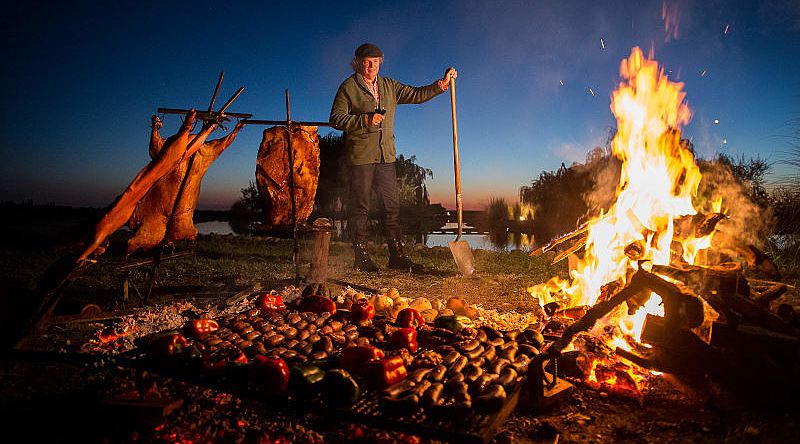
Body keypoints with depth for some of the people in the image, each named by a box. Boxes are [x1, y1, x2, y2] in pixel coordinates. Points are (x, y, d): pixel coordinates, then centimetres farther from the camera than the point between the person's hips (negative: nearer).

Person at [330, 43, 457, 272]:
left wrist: (441, 84, 5)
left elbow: (416, 94, 17)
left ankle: (397, 255, 10)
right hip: (360, 156, -5)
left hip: (386, 156, 5)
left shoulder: (389, 86, 17)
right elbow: (336, 119, -5)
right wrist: (366, 120, -15)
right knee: (360, 207, -1)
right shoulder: (349, 87, 2)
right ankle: (361, 256, 7)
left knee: (392, 206, 4)